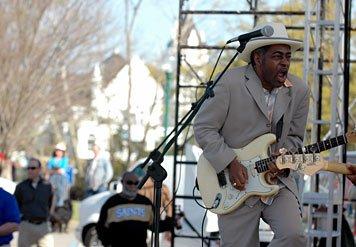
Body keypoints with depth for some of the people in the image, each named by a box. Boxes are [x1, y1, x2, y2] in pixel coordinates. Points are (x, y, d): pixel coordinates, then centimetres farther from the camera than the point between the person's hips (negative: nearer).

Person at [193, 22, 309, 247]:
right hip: (235, 185, -3)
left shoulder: (299, 91, 1)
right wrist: (230, 164, -16)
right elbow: (203, 128, -8)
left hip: (277, 179, 3)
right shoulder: (230, 83, -12)